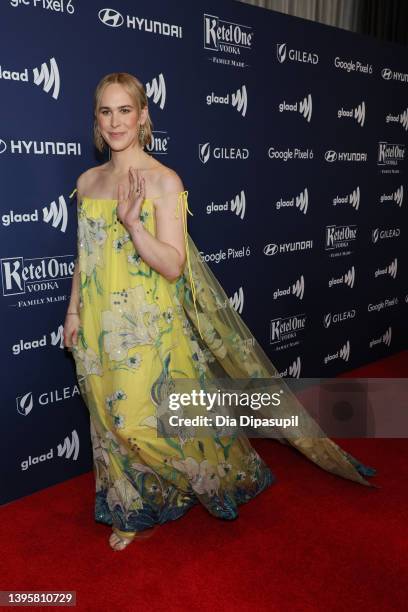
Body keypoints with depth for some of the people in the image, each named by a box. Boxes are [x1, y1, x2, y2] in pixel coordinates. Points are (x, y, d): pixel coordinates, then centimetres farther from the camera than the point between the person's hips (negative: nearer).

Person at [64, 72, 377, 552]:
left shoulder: (164, 181, -10)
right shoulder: (88, 181, 7)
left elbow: (173, 265, -16)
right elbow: (85, 256, 14)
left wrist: (131, 223, -27)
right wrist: (73, 310, 10)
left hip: (151, 325, -5)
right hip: (100, 326, 5)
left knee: (161, 416, 1)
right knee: (115, 419, 13)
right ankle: (135, 509, 34)